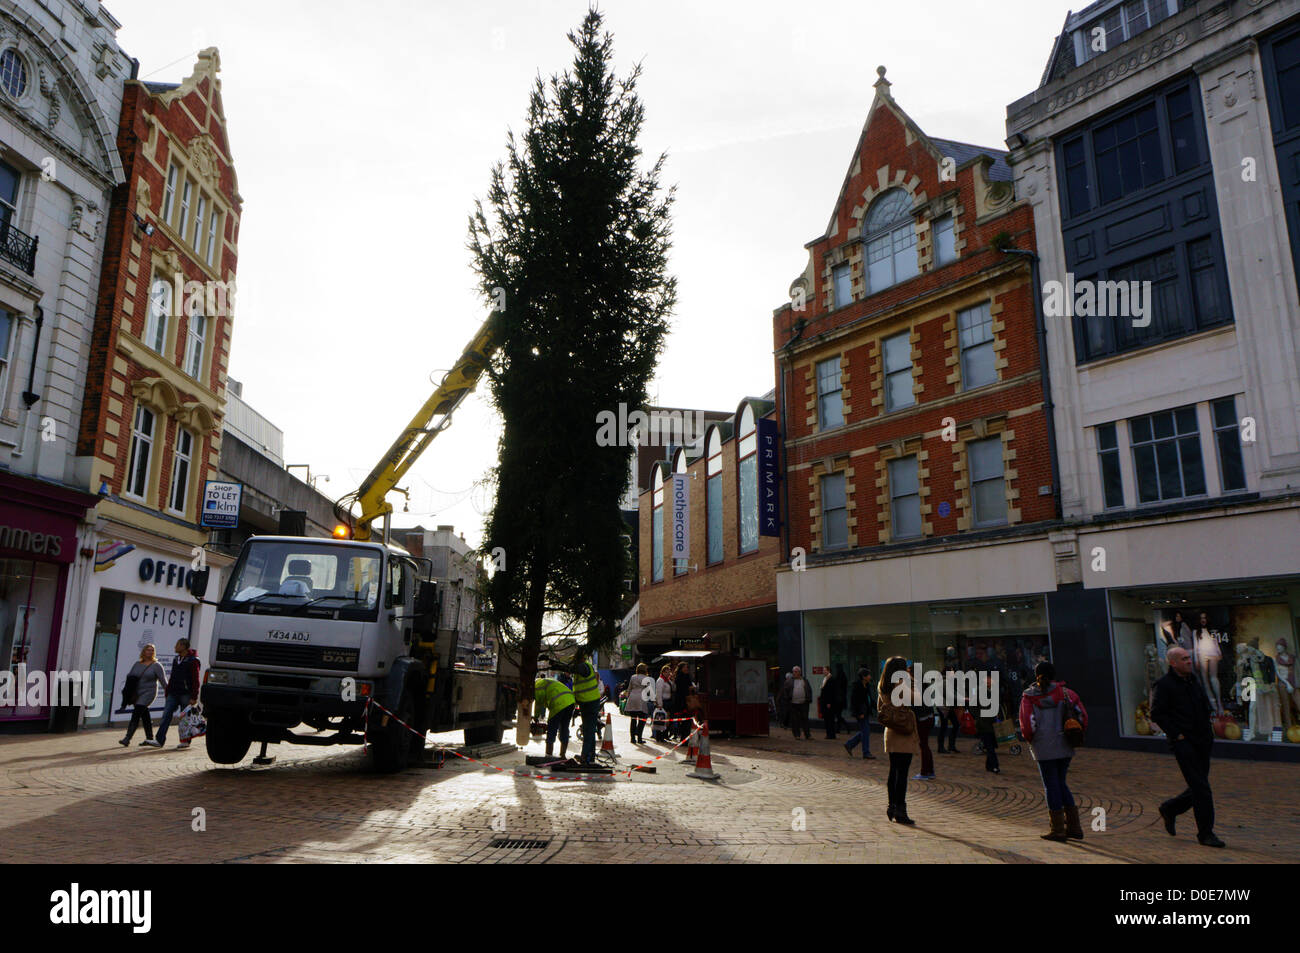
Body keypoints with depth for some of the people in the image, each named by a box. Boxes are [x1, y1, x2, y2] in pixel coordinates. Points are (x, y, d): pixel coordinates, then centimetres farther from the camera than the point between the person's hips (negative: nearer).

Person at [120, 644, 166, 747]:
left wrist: (167, 692, -12)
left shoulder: (156, 665, -2)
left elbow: (163, 680, -6)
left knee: (136, 714, -16)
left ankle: (127, 739, -19)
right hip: (136, 694, 6)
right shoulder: (137, 664, 13)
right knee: (144, 716, 10)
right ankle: (149, 738, 19)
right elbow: (129, 675, 17)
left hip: (148, 692, -5)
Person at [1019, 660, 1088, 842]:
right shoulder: (1063, 692, 3)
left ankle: (1058, 829, 8)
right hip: (1065, 746, 3)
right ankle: (1074, 826, 18)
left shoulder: (1028, 697, -4)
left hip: (1043, 748, -3)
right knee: (1061, 782, 18)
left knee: (1051, 786, 5)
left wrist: (1031, 740, 7)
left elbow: (1026, 726, -11)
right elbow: (1082, 715, -2)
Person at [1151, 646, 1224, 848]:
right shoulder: (1164, 684, -9)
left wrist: (1206, 730, 15)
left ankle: (1170, 809, 31)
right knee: (1201, 788, -8)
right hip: (1183, 743, -7)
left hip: (1202, 742, 7)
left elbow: (1205, 706, 27)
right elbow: (1156, 714, -12)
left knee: (1198, 787, 10)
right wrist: (1176, 734, -14)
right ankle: (1205, 833, 1)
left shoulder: (1193, 680, 14)